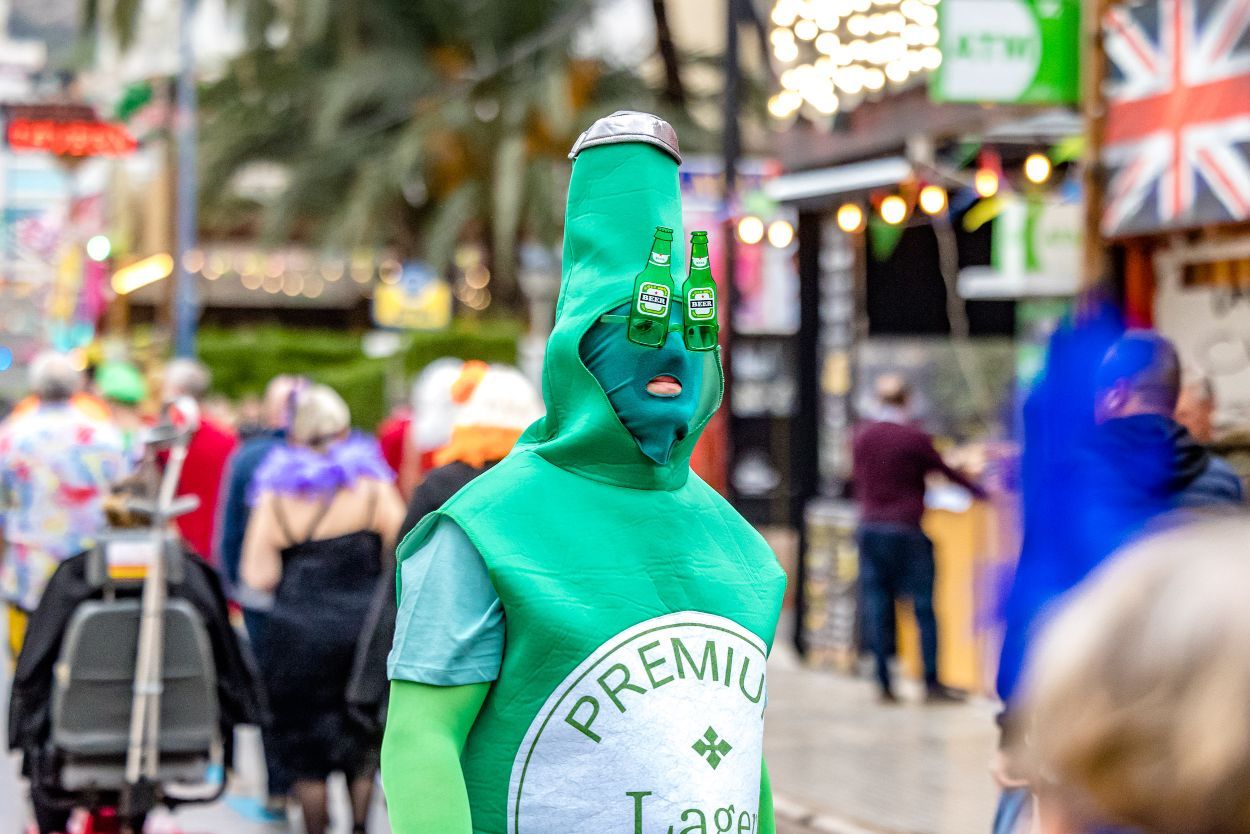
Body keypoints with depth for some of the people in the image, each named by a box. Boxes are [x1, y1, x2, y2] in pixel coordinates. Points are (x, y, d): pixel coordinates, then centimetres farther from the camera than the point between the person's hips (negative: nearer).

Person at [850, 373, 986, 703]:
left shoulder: (862, 436, 6)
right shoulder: (915, 438, -8)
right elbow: (945, 472, 2)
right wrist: (980, 492, 17)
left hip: (870, 528, 5)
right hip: (907, 530, -5)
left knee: (877, 609, 6)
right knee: (924, 607, 1)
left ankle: (884, 683, 6)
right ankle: (932, 682, -1)